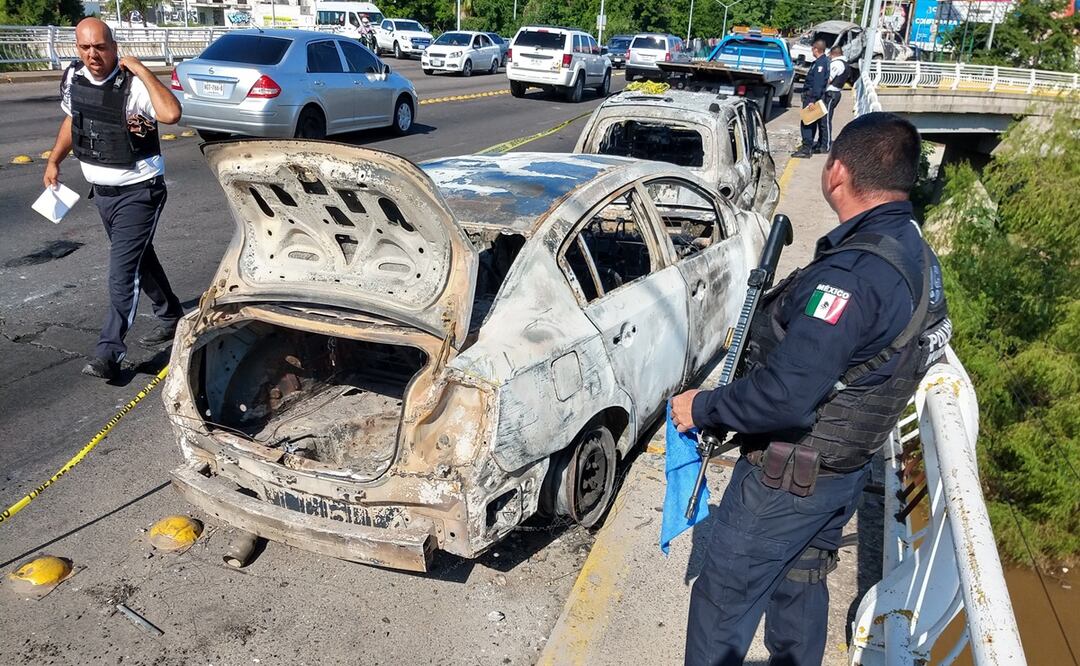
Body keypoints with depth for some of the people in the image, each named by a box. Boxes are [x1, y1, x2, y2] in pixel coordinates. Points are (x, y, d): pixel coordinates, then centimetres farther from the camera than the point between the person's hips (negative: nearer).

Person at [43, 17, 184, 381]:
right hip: (101, 191, 8)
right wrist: (54, 161, 17)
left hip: (138, 192, -8)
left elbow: (171, 114, -41)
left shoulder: (133, 85, -22)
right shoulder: (73, 78, 0)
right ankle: (171, 316, 39)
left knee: (123, 271, -9)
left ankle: (109, 351, -4)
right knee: (139, 258, 20)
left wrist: (141, 70, -33)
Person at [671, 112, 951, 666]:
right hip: (848, 468, 9)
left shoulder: (852, 275, -31)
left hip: (788, 480, -9)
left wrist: (702, 408, -18)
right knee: (799, 582, 28)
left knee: (724, 602, 9)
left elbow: (784, 399, -33)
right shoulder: (915, 254, 0)